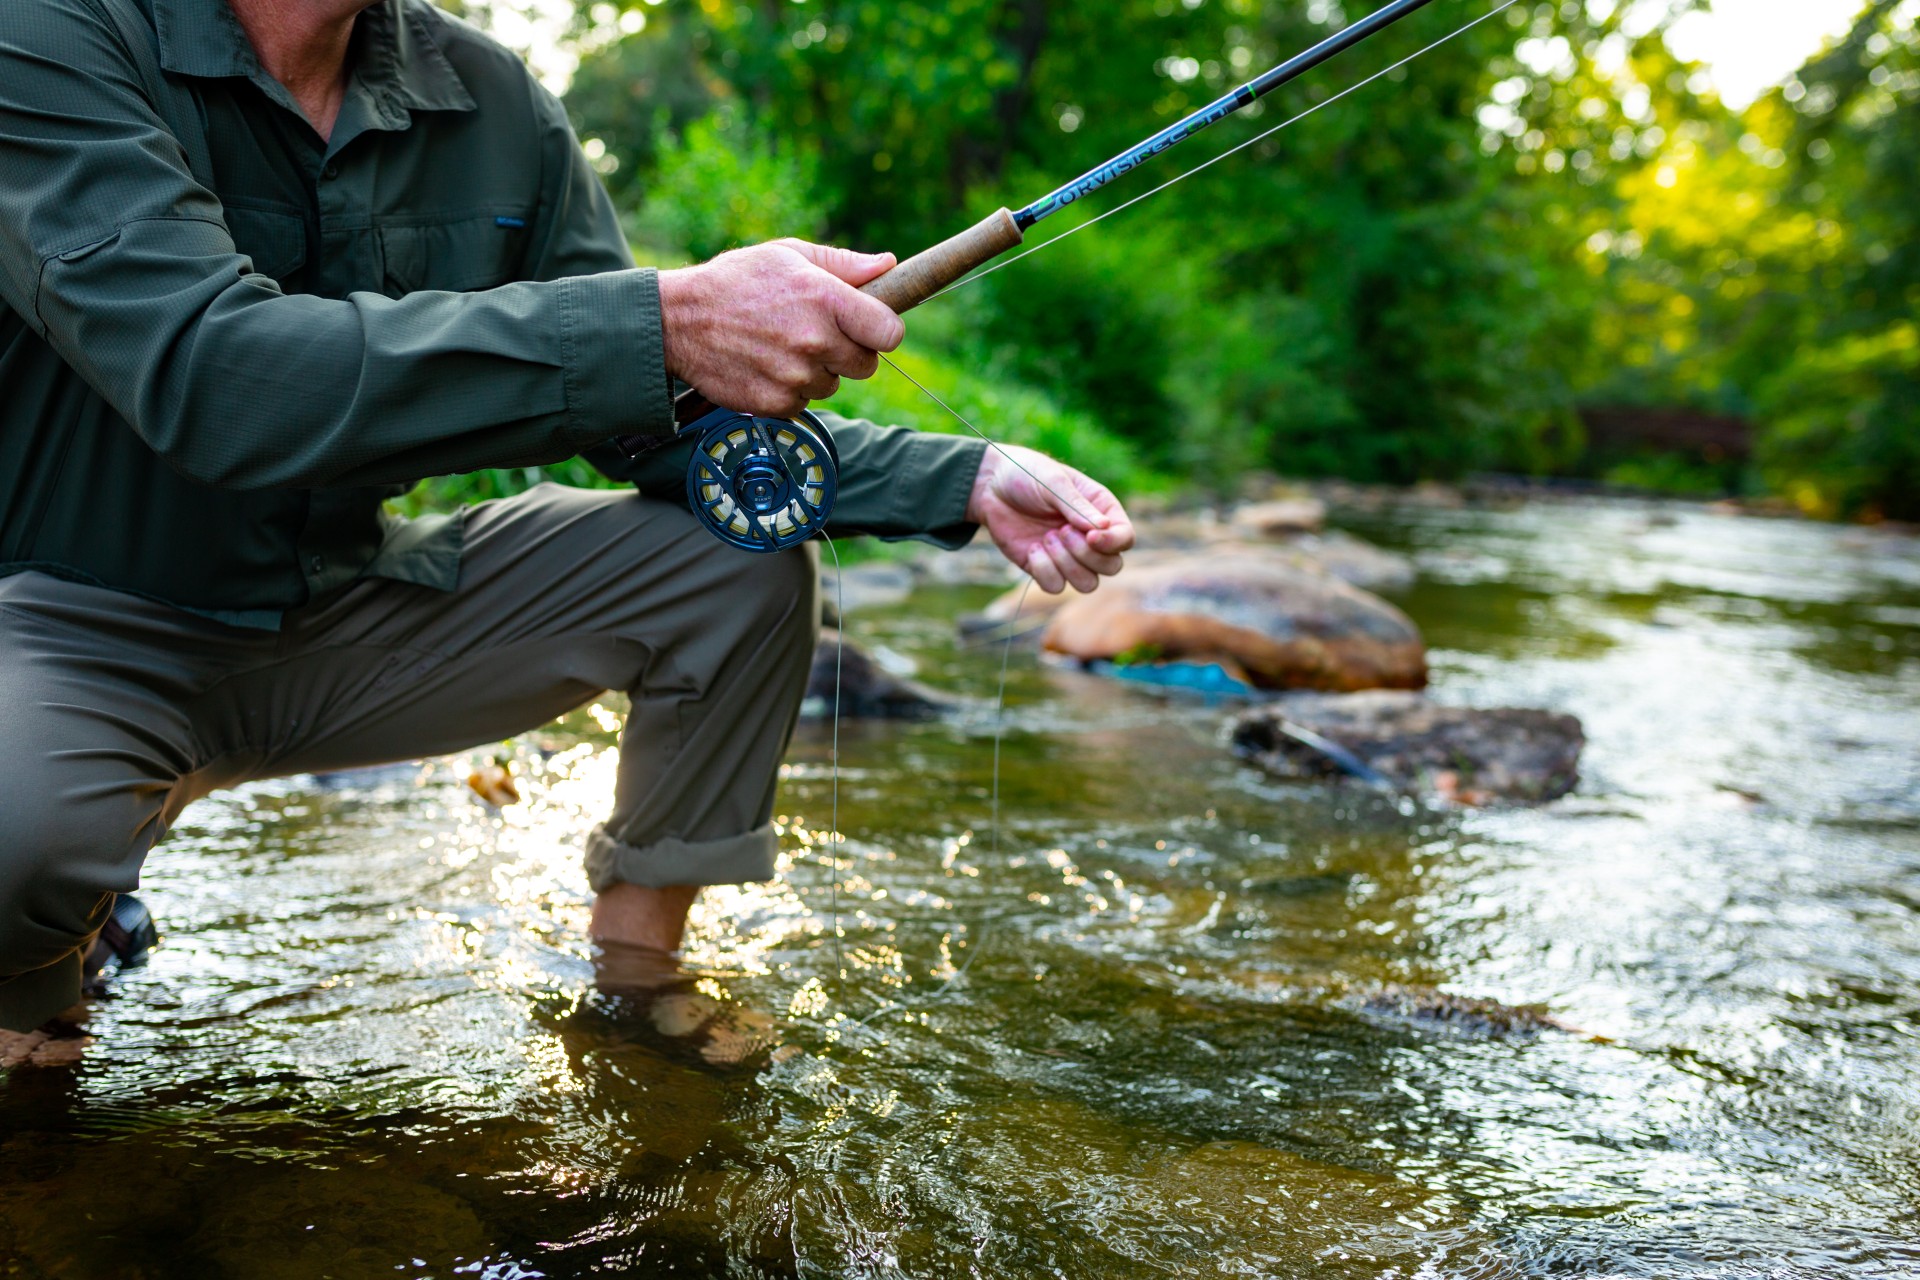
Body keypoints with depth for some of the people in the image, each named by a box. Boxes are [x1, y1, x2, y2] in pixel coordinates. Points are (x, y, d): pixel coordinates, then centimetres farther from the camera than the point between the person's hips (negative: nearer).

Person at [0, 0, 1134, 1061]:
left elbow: (667, 423, -1)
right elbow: (209, 375, -36)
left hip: (352, 603, 5)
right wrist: (667, 321, -41)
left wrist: (960, 481, -13)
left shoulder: (489, 99, -4)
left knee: (747, 564, -7)